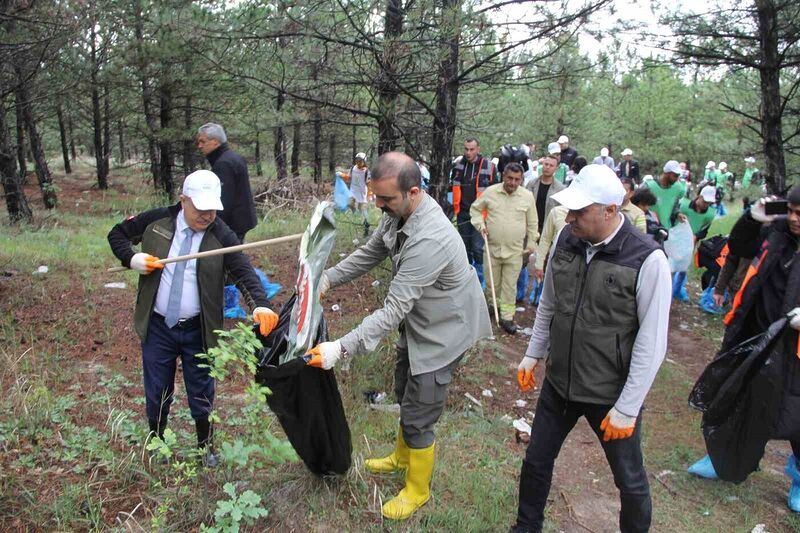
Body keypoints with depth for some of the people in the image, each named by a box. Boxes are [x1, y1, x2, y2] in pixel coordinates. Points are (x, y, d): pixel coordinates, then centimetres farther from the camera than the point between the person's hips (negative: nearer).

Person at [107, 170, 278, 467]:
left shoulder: (221, 236, -13)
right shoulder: (156, 221, -7)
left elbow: (244, 273, -22)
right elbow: (117, 233, 9)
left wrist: (260, 305, -40)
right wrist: (131, 258, -11)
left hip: (198, 330, -1)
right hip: (157, 327, 2)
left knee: (201, 393, 14)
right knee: (157, 392, 18)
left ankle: (205, 447, 38)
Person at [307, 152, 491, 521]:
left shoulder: (429, 239, -38)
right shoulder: (398, 212, -10)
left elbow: (394, 310, -37)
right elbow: (370, 253, 7)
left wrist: (341, 348, -39)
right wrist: (327, 278, -4)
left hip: (442, 332, -9)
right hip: (416, 323, 9)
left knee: (417, 417, 4)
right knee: (404, 396, 27)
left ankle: (417, 490, 30)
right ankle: (402, 457, 53)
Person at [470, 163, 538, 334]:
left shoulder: (527, 196, -3)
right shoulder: (490, 192, -5)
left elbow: (532, 223, 7)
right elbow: (475, 208, 9)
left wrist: (531, 243, 8)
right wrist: (480, 224, -6)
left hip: (514, 250, 0)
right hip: (492, 248, 1)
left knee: (510, 286, 3)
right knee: (492, 283, 13)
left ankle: (506, 317, 12)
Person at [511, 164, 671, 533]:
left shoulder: (647, 260, -22)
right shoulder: (566, 239, -6)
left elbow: (651, 343, -18)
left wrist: (627, 408, -15)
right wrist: (533, 354, 12)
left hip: (612, 394, -4)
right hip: (558, 382, 5)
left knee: (629, 480, 16)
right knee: (536, 462, 18)